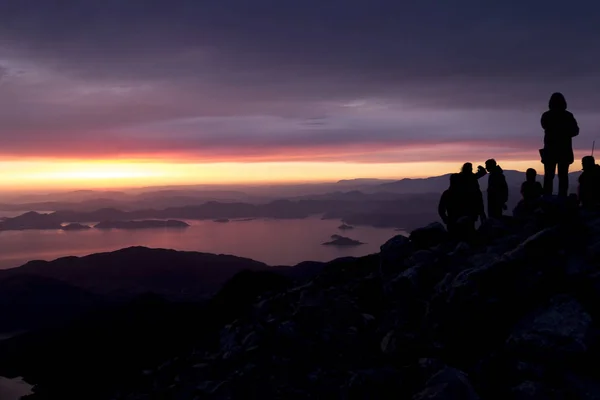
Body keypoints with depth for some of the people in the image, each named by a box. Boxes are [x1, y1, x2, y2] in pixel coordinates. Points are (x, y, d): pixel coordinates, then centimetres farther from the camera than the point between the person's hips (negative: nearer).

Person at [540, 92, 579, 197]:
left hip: (550, 150, 0)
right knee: (563, 176, 3)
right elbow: (575, 131, 4)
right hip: (565, 150, 0)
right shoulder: (568, 115, -3)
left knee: (549, 176, 3)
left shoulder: (546, 116, -1)